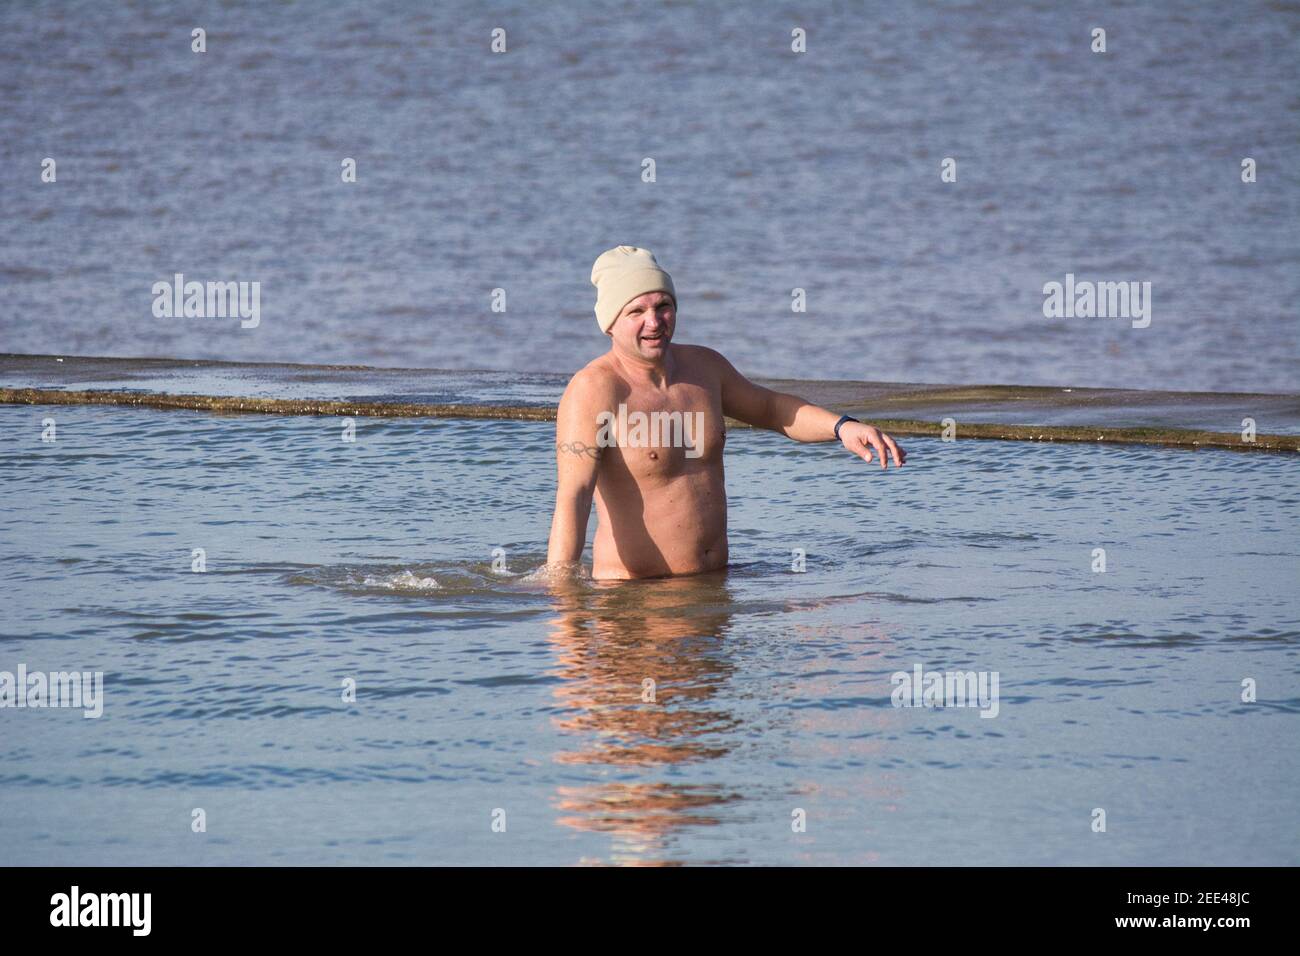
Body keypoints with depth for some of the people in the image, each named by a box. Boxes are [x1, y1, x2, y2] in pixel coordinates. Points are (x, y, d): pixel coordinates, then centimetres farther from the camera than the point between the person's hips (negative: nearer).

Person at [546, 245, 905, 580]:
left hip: (713, 583, 6)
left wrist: (842, 427, 11)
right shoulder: (594, 390, -13)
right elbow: (572, 495, -22)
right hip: (633, 592, -6)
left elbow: (771, 408, 28)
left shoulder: (702, 366, 10)